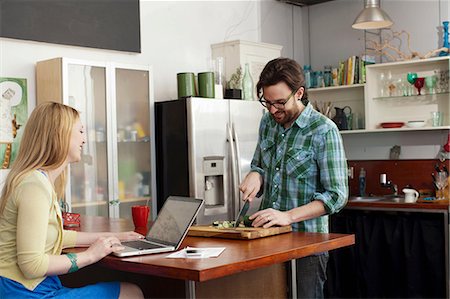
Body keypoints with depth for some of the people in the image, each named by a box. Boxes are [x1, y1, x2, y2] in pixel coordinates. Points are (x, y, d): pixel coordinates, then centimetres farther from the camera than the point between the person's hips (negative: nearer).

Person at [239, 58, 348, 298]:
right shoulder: (267, 122, 5)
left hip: (307, 239, -5)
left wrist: (288, 216, -26)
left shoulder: (324, 131, -15)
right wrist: (255, 175, -5)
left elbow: (336, 195, -17)